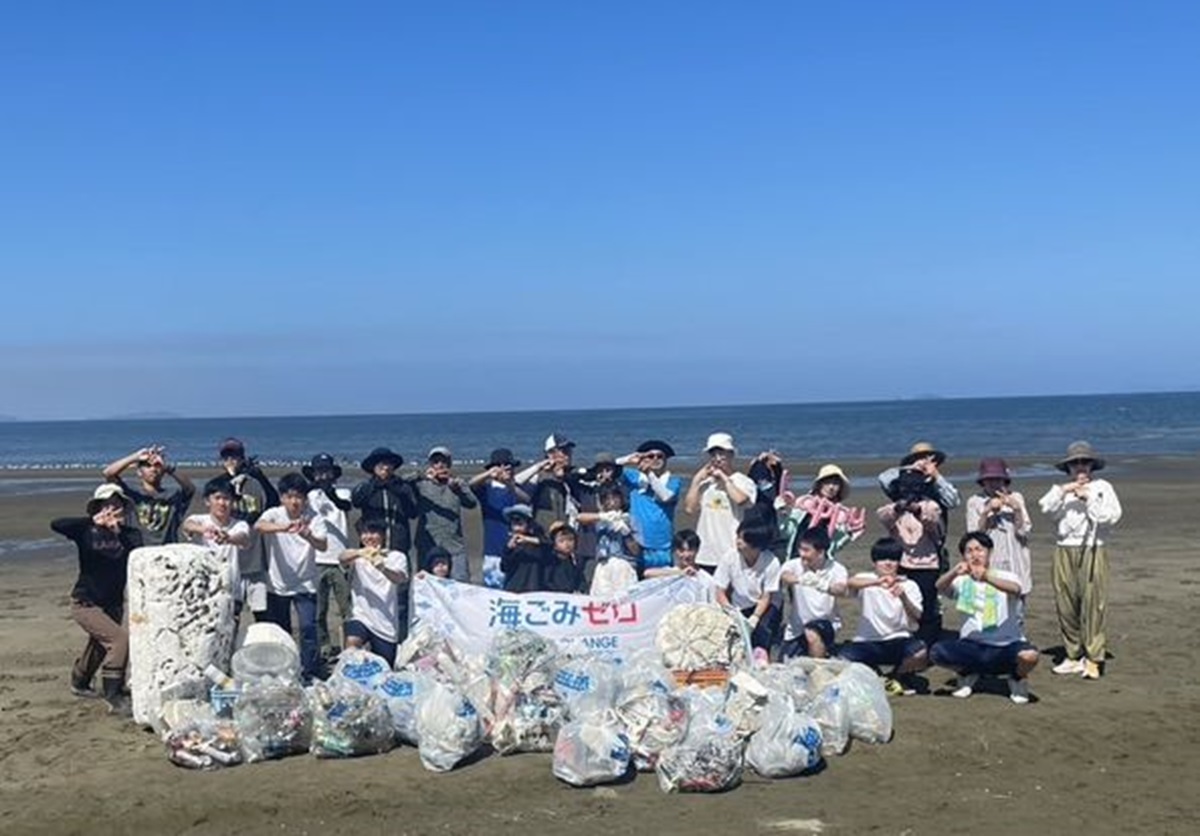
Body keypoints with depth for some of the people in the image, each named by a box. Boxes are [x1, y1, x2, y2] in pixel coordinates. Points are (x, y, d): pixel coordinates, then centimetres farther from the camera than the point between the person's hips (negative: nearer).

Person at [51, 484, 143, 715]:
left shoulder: (129, 534, -6)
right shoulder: (87, 531, -12)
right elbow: (56, 525, -28)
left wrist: (119, 531, -35)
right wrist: (94, 521, -32)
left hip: (113, 604, 6)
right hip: (86, 603, -5)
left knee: (100, 645, 27)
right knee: (120, 639, -25)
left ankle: (80, 683, 55)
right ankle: (113, 696, -19)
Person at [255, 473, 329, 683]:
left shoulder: (313, 518, -8)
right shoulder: (274, 514, -9)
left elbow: (323, 546, -23)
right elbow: (259, 525, -32)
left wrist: (307, 535, -45)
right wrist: (283, 528, -51)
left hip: (305, 584, -1)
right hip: (277, 584, 1)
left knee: (308, 628, -12)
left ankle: (309, 674, -3)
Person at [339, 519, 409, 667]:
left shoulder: (397, 557, 2)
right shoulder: (357, 556, 5)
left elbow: (401, 579, -20)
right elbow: (342, 558, -21)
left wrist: (383, 568, -44)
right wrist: (360, 553, -45)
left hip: (387, 626, 1)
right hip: (362, 617, -1)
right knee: (352, 643, -32)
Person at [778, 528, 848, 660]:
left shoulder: (836, 569, -10)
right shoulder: (794, 565, -8)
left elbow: (841, 590, -31)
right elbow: (784, 576, -30)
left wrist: (823, 586, -52)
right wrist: (799, 579, -53)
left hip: (825, 623, -2)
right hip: (795, 629, 2)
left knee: (812, 635, -31)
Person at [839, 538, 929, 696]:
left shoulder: (909, 586, 3)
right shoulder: (867, 580, -1)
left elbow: (916, 618, -14)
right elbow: (850, 583, -27)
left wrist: (903, 597, -34)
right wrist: (878, 582, -45)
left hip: (898, 641, 0)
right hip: (867, 643, 0)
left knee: (920, 654, -33)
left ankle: (896, 677, 4)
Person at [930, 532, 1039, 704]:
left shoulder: (1006, 577, -3)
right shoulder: (962, 581, 3)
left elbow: (1015, 589, -29)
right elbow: (941, 587, -19)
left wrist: (987, 578, -50)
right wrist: (954, 573, -42)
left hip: (1006, 647, -3)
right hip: (972, 646, 3)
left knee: (1029, 656, -35)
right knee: (937, 652, -24)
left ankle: (1017, 677, 3)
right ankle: (968, 673, 10)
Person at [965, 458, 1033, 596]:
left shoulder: (1016, 498, 9)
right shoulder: (974, 502, 5)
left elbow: (1024, 531, 2)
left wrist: (1016, 508, -10)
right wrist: (986, 511, -12)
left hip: (1015, 564, 2)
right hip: (988, 566, -2)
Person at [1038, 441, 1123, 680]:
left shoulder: (1102, 487, 8)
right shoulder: (1062, 490, 15)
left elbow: (1112, 516, -5)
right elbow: (1045, 507, -2)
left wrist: (1089, 499, -9)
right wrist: (1062, 490, -11)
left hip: (1092, 552, -3)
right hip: (1065, 552, 3)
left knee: (1092, 605, -7)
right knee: (1066, 605, 4)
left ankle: (1093, 658, -2)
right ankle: (1073, 656, 13)